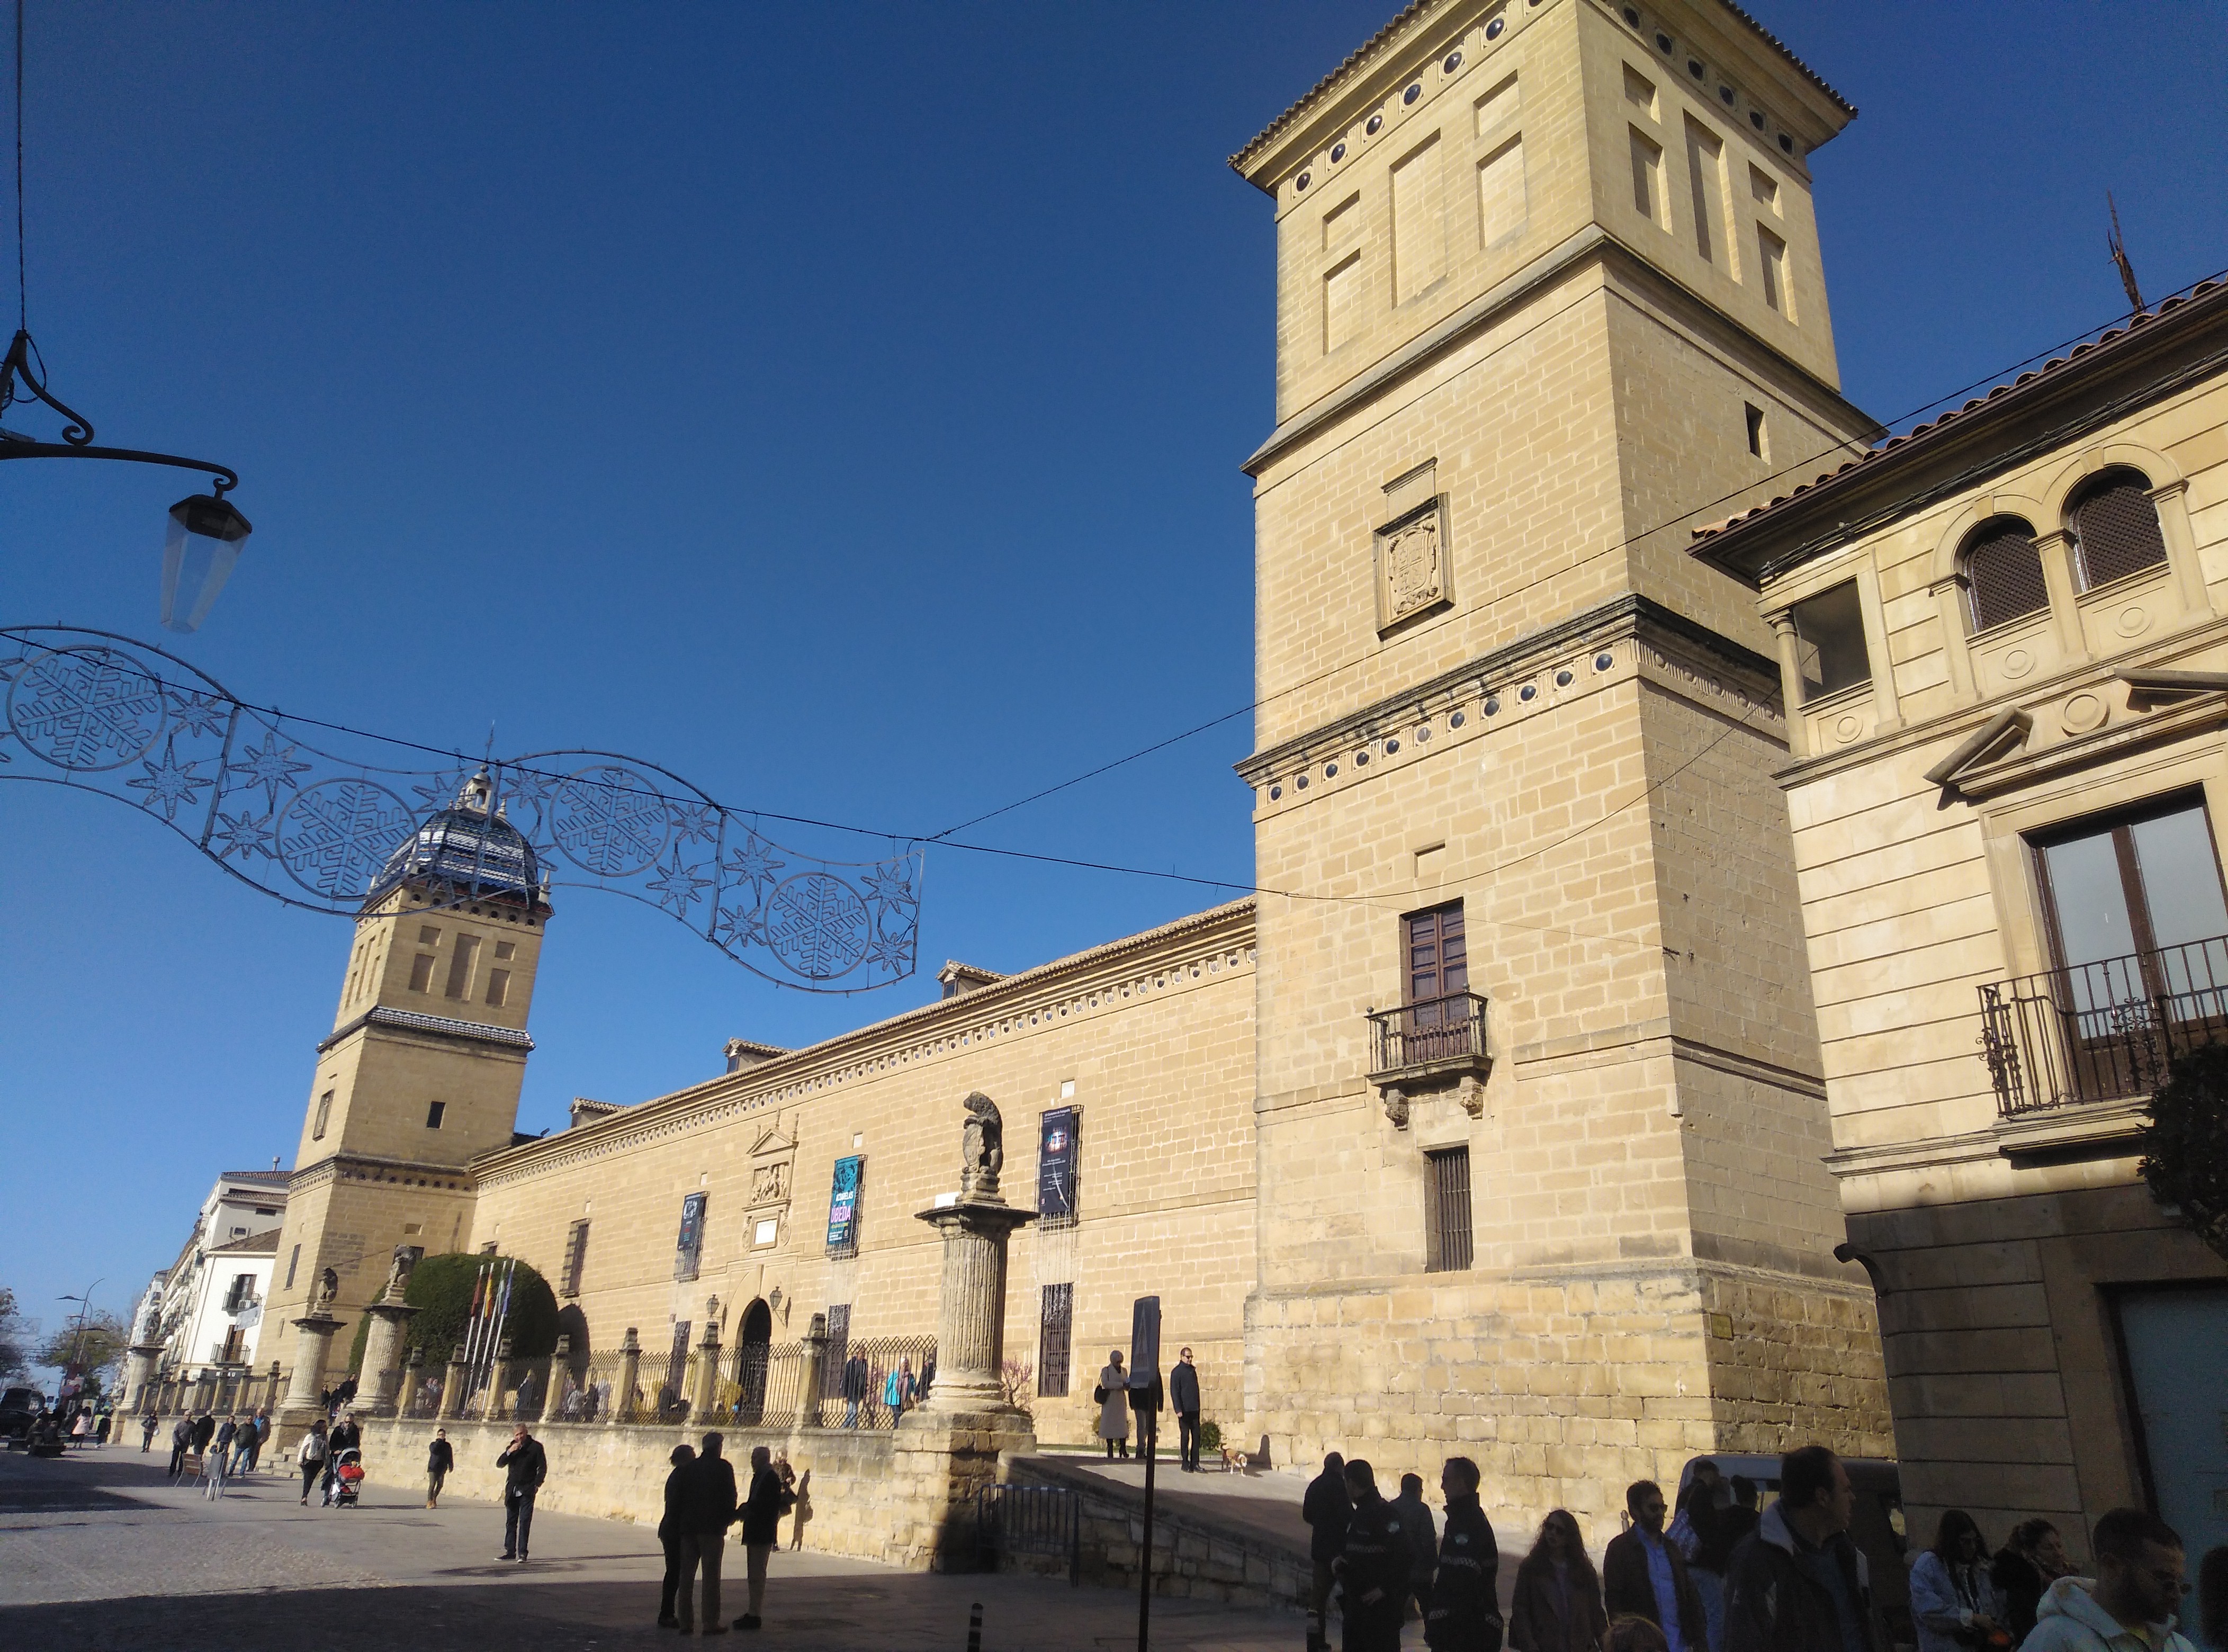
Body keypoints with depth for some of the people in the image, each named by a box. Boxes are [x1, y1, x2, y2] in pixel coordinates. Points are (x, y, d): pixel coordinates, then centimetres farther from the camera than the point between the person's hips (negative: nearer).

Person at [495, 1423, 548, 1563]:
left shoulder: (536, 1447, -3)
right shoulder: (511, 1448, 11)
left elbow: (543, 1467, -2)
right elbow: (499, 1464, 3)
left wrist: (537, 1484, -11)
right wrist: (509, 1452, -13)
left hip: (527, 1491, -5)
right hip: (512, 1491, 5)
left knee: (525, 1522, -6)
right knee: (511, 1522, 8)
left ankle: (522, 1553, -4)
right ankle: (510, 1551, 16)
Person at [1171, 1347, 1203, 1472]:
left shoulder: (1193, 1370, 14)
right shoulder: (1177, 1372, -5)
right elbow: (1174, 1392, -9)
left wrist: (1198, 1406, 15)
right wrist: (1178, 1410, -15)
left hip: (1195, 1410, 6)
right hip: (1184, 1410, -6)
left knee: (1196, 1435, 3)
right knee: (1185, 1436, 0)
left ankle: (1195, 1463, 8)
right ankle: (1185, 1464, 7)